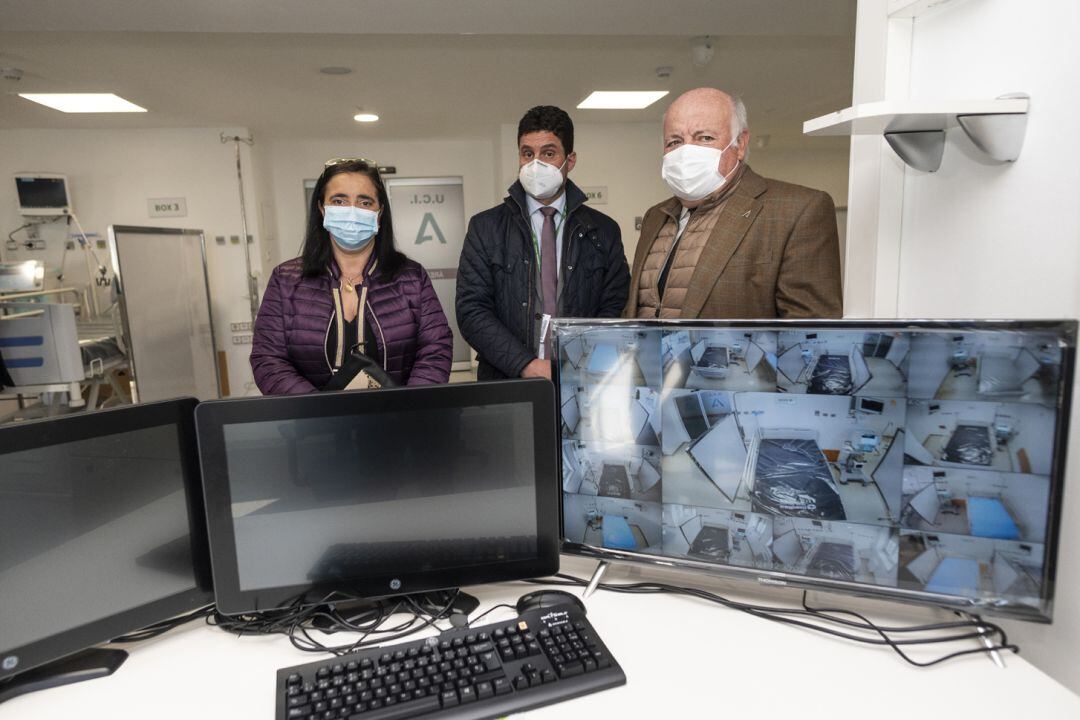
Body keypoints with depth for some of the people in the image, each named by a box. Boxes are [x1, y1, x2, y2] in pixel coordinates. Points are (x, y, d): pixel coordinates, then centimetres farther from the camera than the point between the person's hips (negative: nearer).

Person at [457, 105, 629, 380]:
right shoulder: (485, 228, 7)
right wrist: (527, 366, -11)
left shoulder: (603, 231, 10)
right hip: (506, 386, 0)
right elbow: (471, 310, 0)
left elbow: (615, 309, 6)